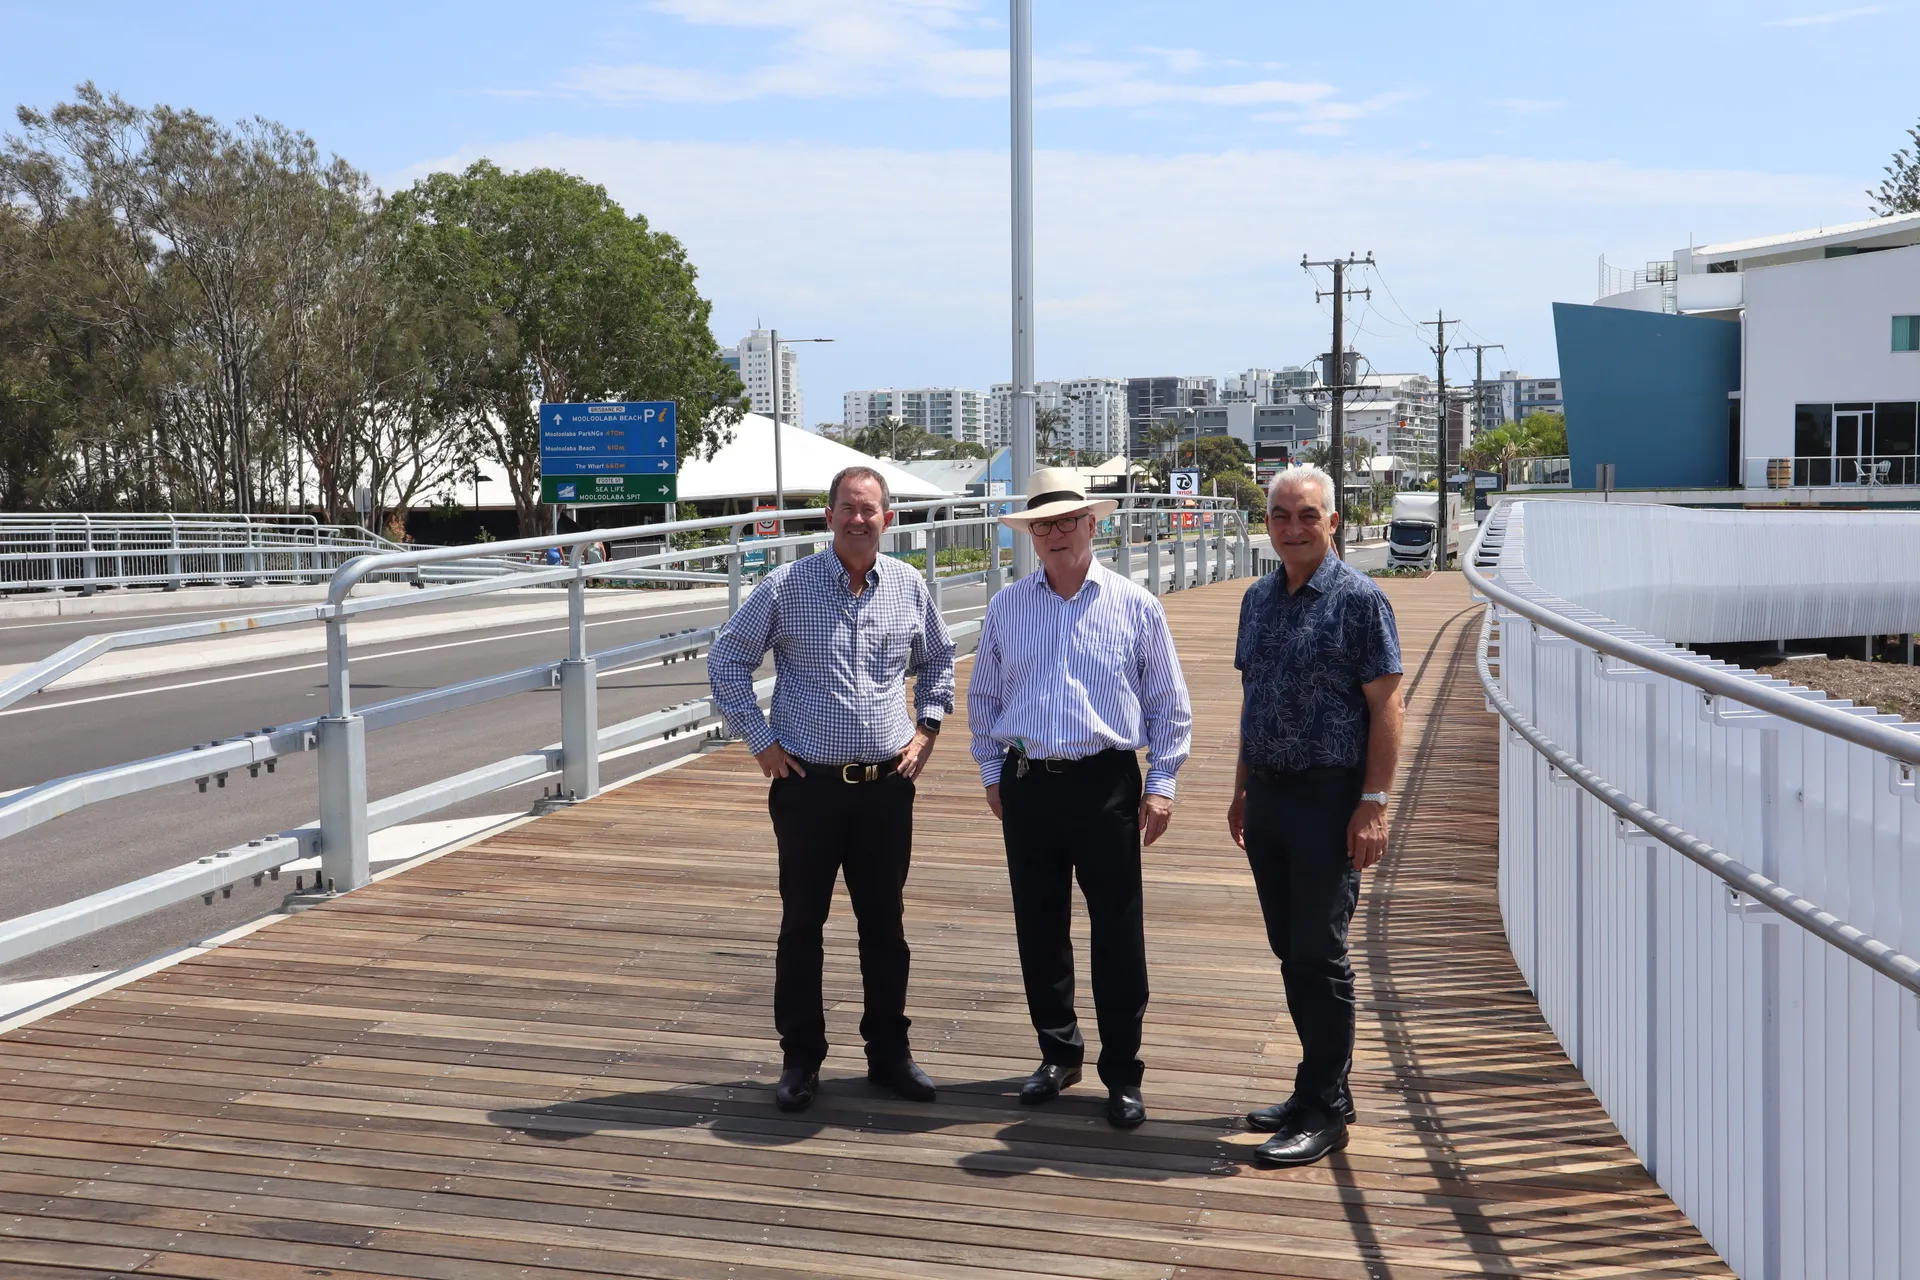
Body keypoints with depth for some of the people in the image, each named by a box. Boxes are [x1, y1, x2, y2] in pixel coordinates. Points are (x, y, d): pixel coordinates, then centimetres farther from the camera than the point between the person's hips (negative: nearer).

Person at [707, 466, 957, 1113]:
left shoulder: (909, 587, 5)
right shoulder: (786, 587, -5)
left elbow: (938, 659, 22)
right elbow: (726, 660, 2)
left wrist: (927, 727, 11)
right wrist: (760, 741, -2)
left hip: (888, 786, 3)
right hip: (808, 786, -2)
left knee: (885, 925, 11)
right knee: (802, 925, 6)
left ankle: (889, 1051, 24)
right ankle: (800, 1059, 18)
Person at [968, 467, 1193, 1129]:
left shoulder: (1134, 606, 2)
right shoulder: (1006, 607, 8)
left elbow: (1169, 706, 5)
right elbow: (983, 697, 17)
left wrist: (1160, 783, -1)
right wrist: (992, 772, 11)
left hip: (1107, 784, -3)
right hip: (1027, 784, 3)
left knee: (1118, 932, -1)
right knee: (1038, 926, 10)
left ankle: (1122, 1075, 10)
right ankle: (1058, 1054, 26)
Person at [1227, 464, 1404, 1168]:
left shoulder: (1359, 599, -8)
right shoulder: (1258, 599, 12)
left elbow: (1386, 705, -11)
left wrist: (1374, 804, -17)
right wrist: (1242, 790, 18)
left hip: (1329, 797, -7)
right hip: (1268, 795, 7)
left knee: (1319, 954, -4)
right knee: (1290, 950, 12)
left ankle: (1323, 1110, 6)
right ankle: (1322, 1086, 25)